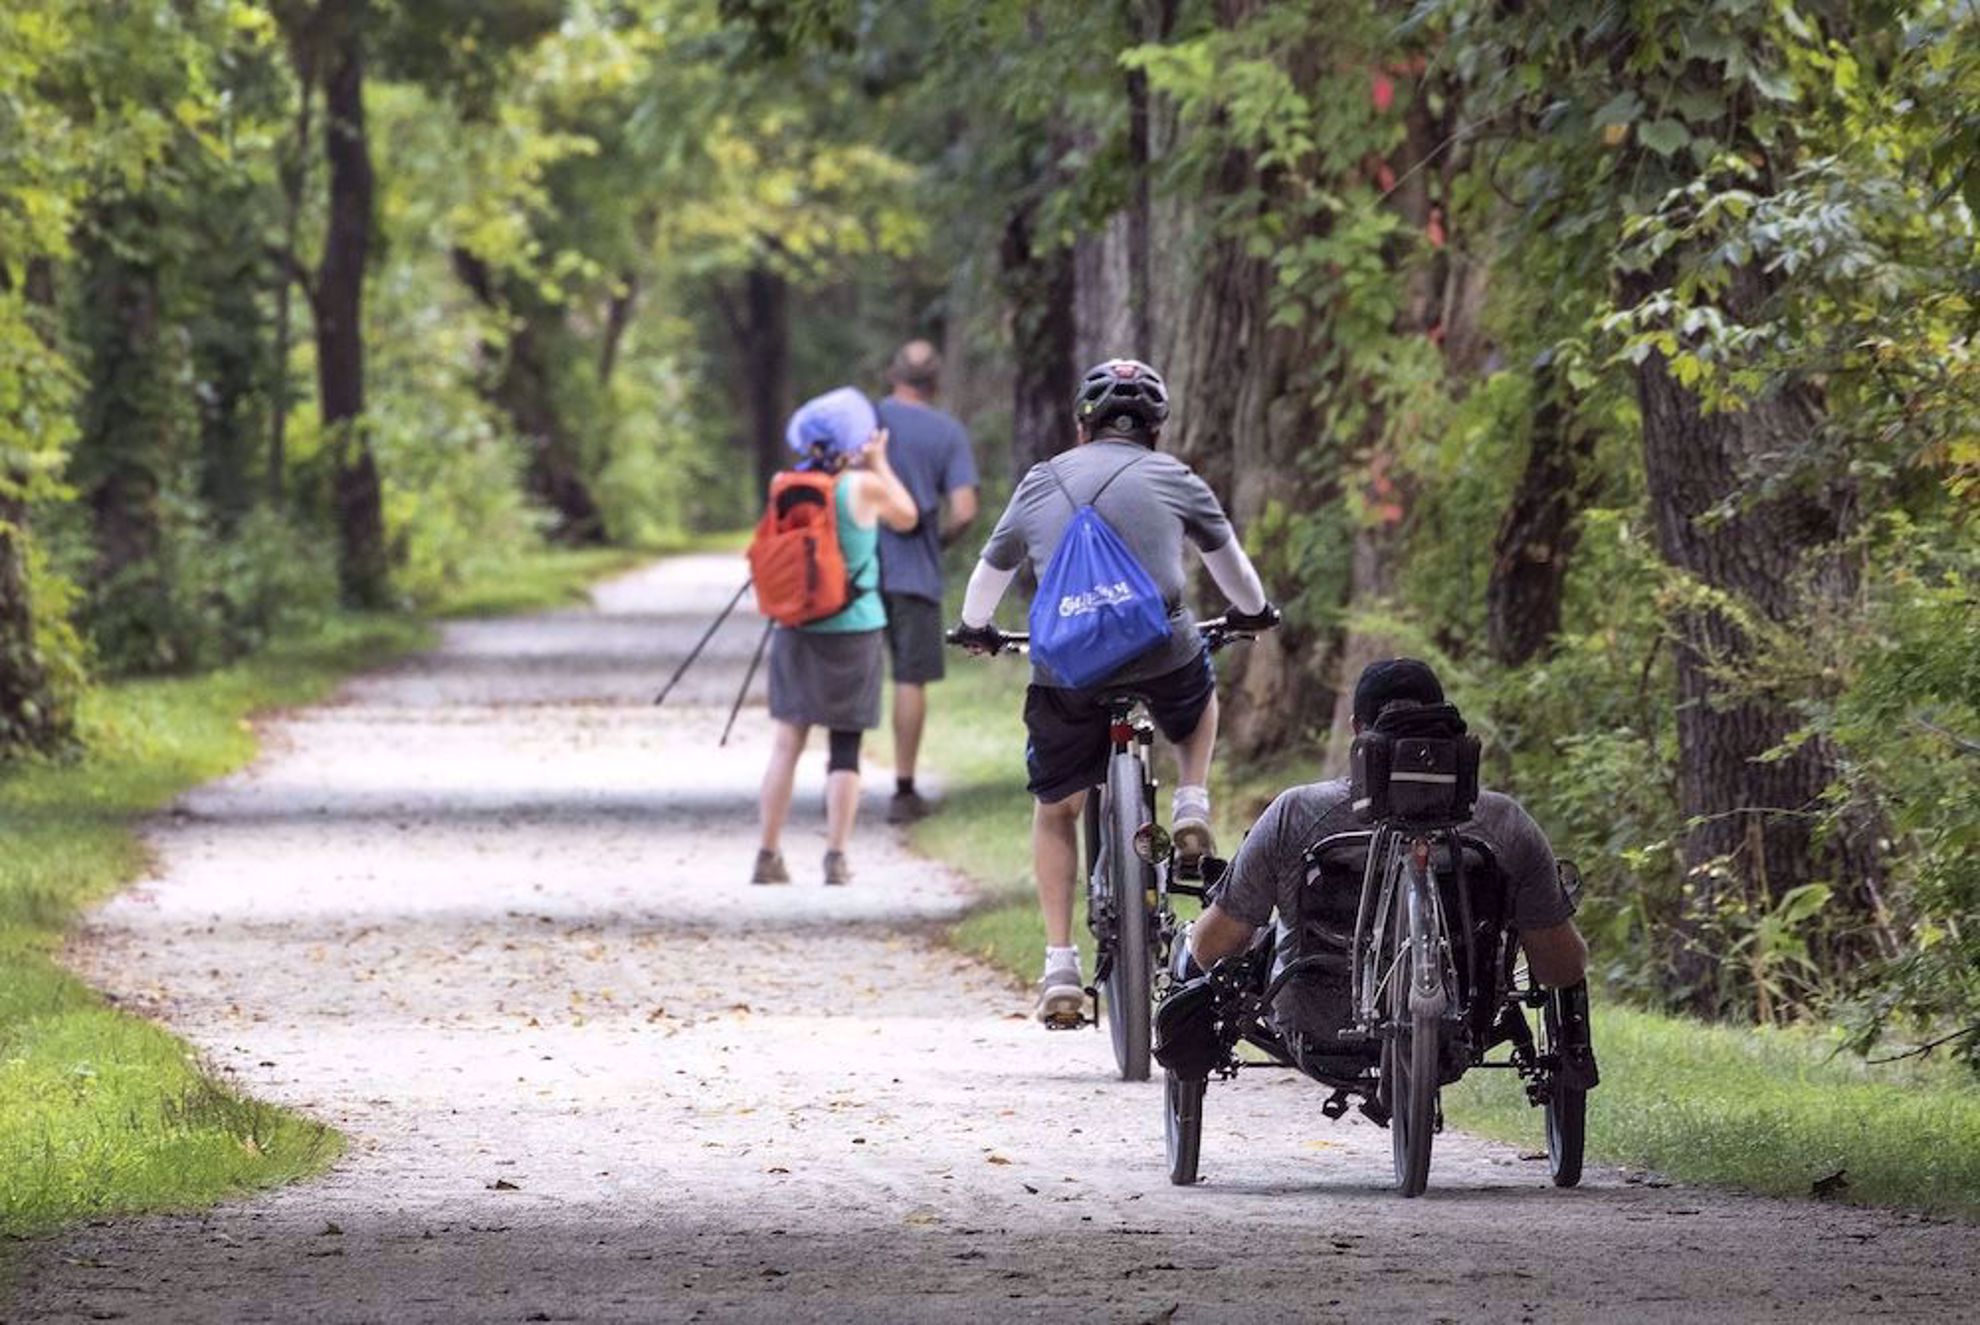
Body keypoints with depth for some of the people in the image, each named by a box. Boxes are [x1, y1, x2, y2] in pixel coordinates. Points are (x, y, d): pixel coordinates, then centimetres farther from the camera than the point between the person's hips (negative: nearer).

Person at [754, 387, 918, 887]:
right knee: (845, 747, 5)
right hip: (853, 628, -3)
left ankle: (768, 855, 7)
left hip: (796, 631, 3)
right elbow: (906, 516, 6)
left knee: (787, 742, 8)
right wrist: (879, 463, 15)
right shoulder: (862, 486, -12)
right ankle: (836, 856, 2)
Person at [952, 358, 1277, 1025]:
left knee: (1054, 813, 18)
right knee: (1200, 693, 36)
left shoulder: (1042, 482, 16)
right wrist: (1254, 612, 48)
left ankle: (1060, 968, 9)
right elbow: (1226, 557, 28)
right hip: (1160, 654, -1)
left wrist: (974, 629, 50)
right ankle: (1192, 806, 13)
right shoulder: (1172, 479, 12)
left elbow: (991, 569, 30)